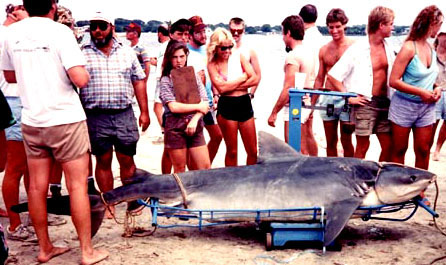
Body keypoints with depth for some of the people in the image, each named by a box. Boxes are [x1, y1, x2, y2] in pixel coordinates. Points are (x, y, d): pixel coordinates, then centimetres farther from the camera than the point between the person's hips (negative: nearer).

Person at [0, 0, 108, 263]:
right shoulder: (60, 31, -13)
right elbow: (80, 79, -20)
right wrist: (84, 72, 1)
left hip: (31, 121, 6)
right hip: (65, 119, -5)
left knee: (37, 186, 11)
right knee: (77, 185, 3)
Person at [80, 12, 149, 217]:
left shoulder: (127, 52, 9)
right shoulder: (82, 54, 2)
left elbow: (139, 82, 10)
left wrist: (144, 112, 6)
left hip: (124, 115, 1)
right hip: (96, 117, -1)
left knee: (127, 160, 6)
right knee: (103, 161, 7)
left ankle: (133, 200, 21)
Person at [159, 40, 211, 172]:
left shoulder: (194, 77, 10)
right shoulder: (166, 80, -1)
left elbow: (205, 104, 3)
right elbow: (173, 107, -12)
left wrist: (194, 120, -13)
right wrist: (198, 107, -5)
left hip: (195, 127, 3)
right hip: (175, 128, -3)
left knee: (206, 167, 0)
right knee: (180, 170, 5)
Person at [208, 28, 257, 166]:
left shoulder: (239, 57, 6)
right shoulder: (212, 65, -2)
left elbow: (254, 79, -3)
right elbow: (221, 87, -15)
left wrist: (231, 86, -10)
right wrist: (242, 78, -5)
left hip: (245, 104, 3)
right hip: (226, 107, -3)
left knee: (253, 151, 6)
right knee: (232, 151, 6)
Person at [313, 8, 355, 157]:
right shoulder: (324, 50, 9)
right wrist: (312, 103, 12)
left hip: (346, 99, -4)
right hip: (327, 99, 4)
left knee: (346, 142, 2)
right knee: (330, 143, 11)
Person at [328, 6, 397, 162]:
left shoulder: (389, 48, 7)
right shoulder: (358, 49, -10)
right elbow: (332, 75, -11)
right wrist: (349, 97, -12)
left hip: (385, 103, 6)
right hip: (365, 103, -6)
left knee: (389, 146, 8)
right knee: (363, 146, 3)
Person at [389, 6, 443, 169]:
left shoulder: (430, 48, 6)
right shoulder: (409, 48, -15)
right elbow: (394, 81, -18)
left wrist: (436, 89, 1)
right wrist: (421, 92, -20)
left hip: (426, 107, 6)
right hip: (404, 106, -6)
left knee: (423, 150, 8)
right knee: (399, 150, 7)